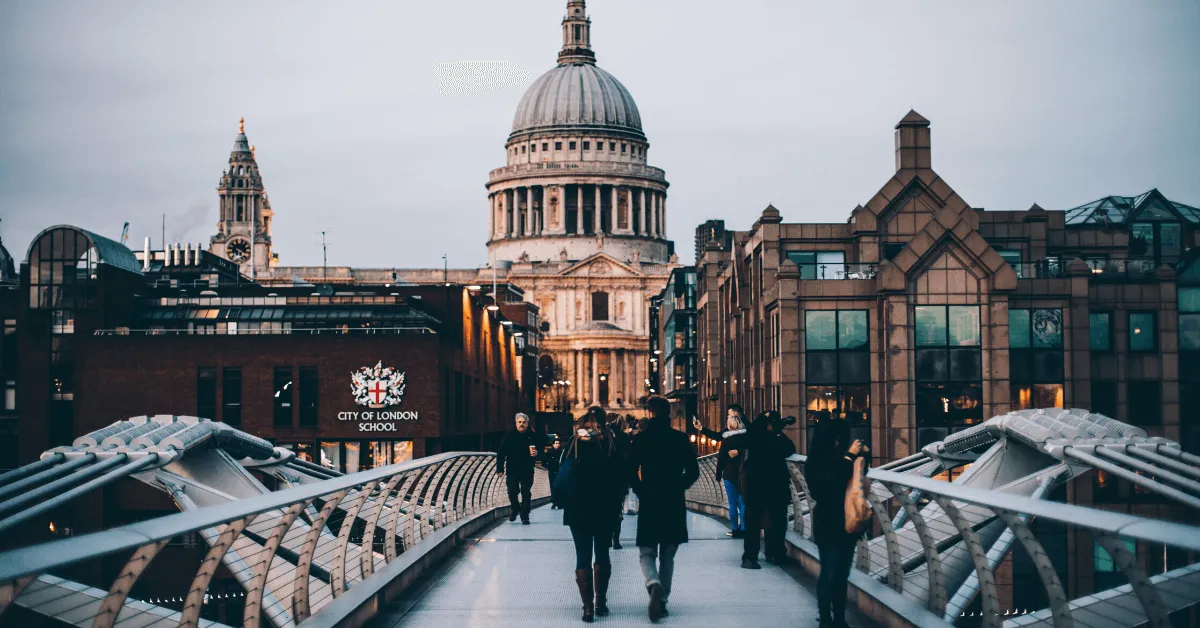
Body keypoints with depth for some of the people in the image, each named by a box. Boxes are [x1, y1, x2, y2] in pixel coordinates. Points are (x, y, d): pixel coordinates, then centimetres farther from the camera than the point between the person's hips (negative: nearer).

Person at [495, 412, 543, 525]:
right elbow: (501, 453, -4)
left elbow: (540, 452, 8)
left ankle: (524, 516, 8)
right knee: (512, 492, 0)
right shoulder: (509, 436, -2)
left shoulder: (533, 436, 1)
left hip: (527, 471, 0)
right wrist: (500, 468, -9)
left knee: (526, 493, 1)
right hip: (512, 470, 0)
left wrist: (536, 454, -17)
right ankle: (514, 508, 28)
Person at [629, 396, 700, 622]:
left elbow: (631, 471, -8)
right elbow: (693, 471, -1)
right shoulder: (680, 438, 0)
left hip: (649, 503, -2)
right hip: (675, 504, 2)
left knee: (647, 553, 5)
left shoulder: (641, 438, -5)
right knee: (667, 556, 14)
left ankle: (654, 584, -24)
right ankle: (663, 600, 13)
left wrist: (641, 491, 6)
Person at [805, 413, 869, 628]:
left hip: (846, 522, 6)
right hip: (828, 524, -6)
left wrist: (861, 456, 2)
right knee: (829, 573, -2)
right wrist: (849, 456, -22)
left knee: (842, 574, 11)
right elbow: (832, 481, -27)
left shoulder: (840, 456, 4)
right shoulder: (816, 462, -12)